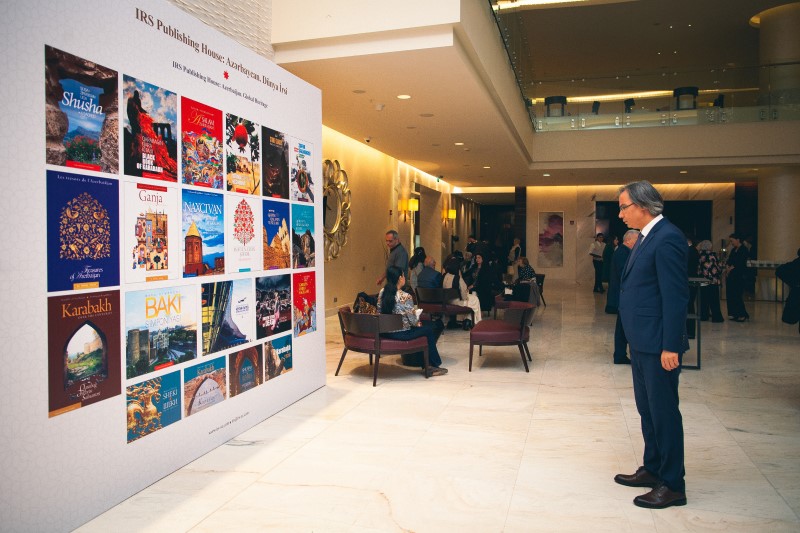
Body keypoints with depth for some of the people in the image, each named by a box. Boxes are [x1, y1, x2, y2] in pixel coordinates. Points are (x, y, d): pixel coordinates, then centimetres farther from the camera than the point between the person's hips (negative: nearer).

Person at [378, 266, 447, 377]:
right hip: (401, 334, -7)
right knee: (429, 329, 14)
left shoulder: (382, 292, -2)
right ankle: (434, 366, 25)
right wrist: (418, 323, 9)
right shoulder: (405, 297, -21)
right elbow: (413, 321, -16)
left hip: (385, 332, 8)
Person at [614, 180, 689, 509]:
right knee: (647, 408, 19)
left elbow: (675, 296, -21)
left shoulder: (667, 238, -17)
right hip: (642, 342, 10)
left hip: (658, 344, -10)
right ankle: (653, 470, 33)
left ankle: (673, 485, 14)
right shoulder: (647, 237, 13)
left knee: (664, 411, 1)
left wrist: (670, 346, -21)